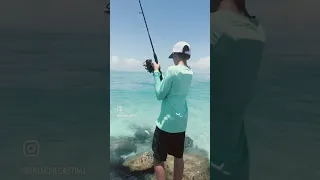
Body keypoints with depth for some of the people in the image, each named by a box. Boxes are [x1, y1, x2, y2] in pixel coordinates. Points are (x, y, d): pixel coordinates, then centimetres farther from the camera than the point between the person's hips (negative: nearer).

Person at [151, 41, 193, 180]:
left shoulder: (172, 70, -16)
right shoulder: (190, 73, 6)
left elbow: (160, 95, -11)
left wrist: (156, 72, -3)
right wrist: (159, 72, 13)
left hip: (167, 122, -7)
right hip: (181, 122, 8)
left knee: (158, 159, 2)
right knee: (178, 157, 17)